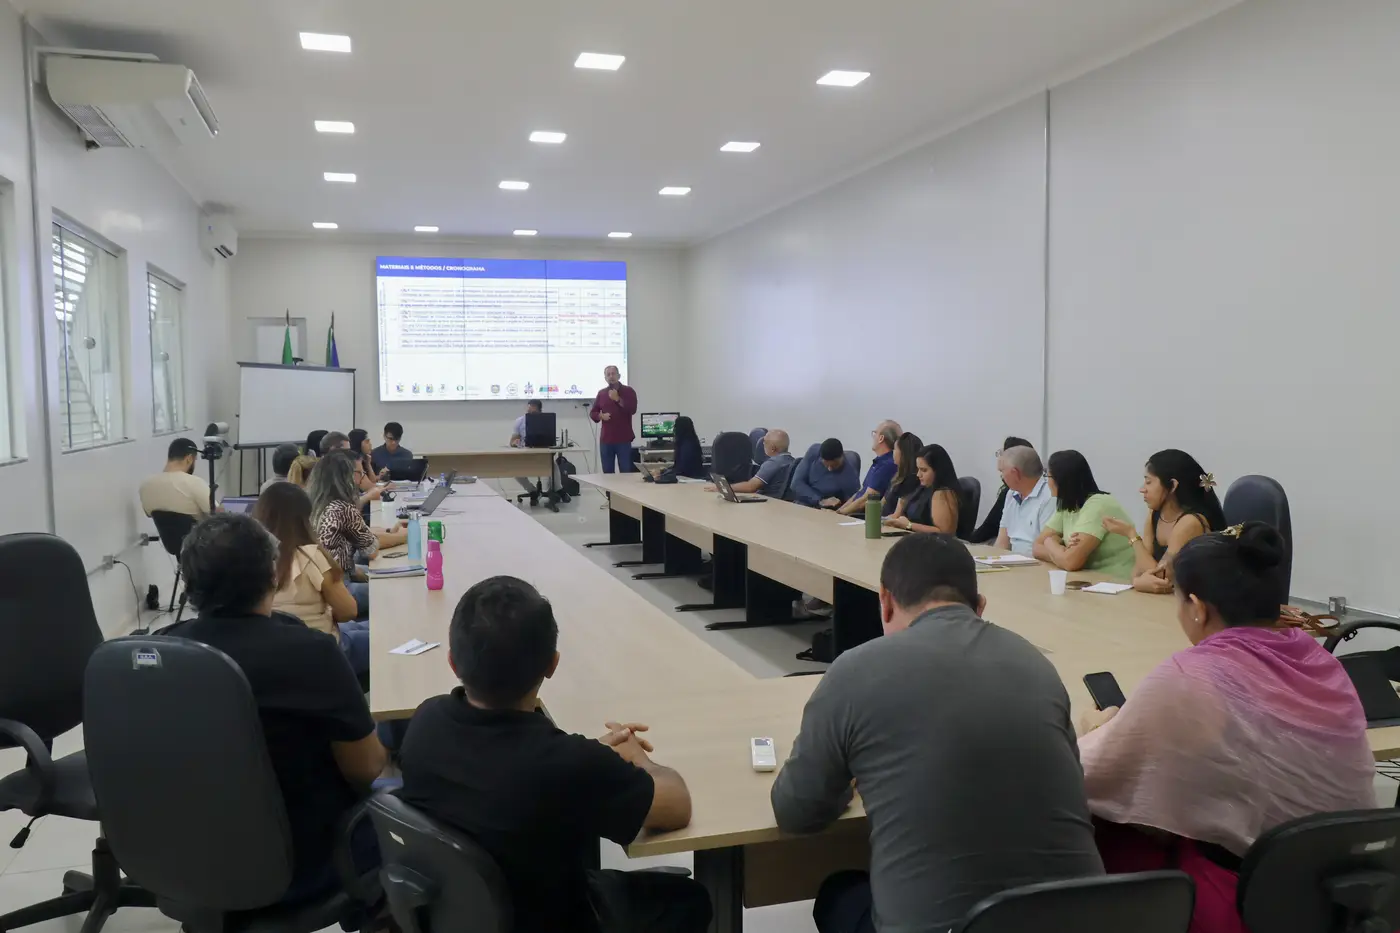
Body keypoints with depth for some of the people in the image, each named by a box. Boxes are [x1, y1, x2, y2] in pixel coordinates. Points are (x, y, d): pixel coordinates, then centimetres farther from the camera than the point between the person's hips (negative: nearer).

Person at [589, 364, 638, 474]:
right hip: (605, 440, 3)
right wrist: (601, 416, -6)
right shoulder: (601, 393, 12)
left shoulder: (628, 391, 2)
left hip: (623, 440, -3)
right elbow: (592, 412, 15)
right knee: (607, 473, 3)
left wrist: (617, 399, -19)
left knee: (626, 473, -4)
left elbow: (632, 409, -12)